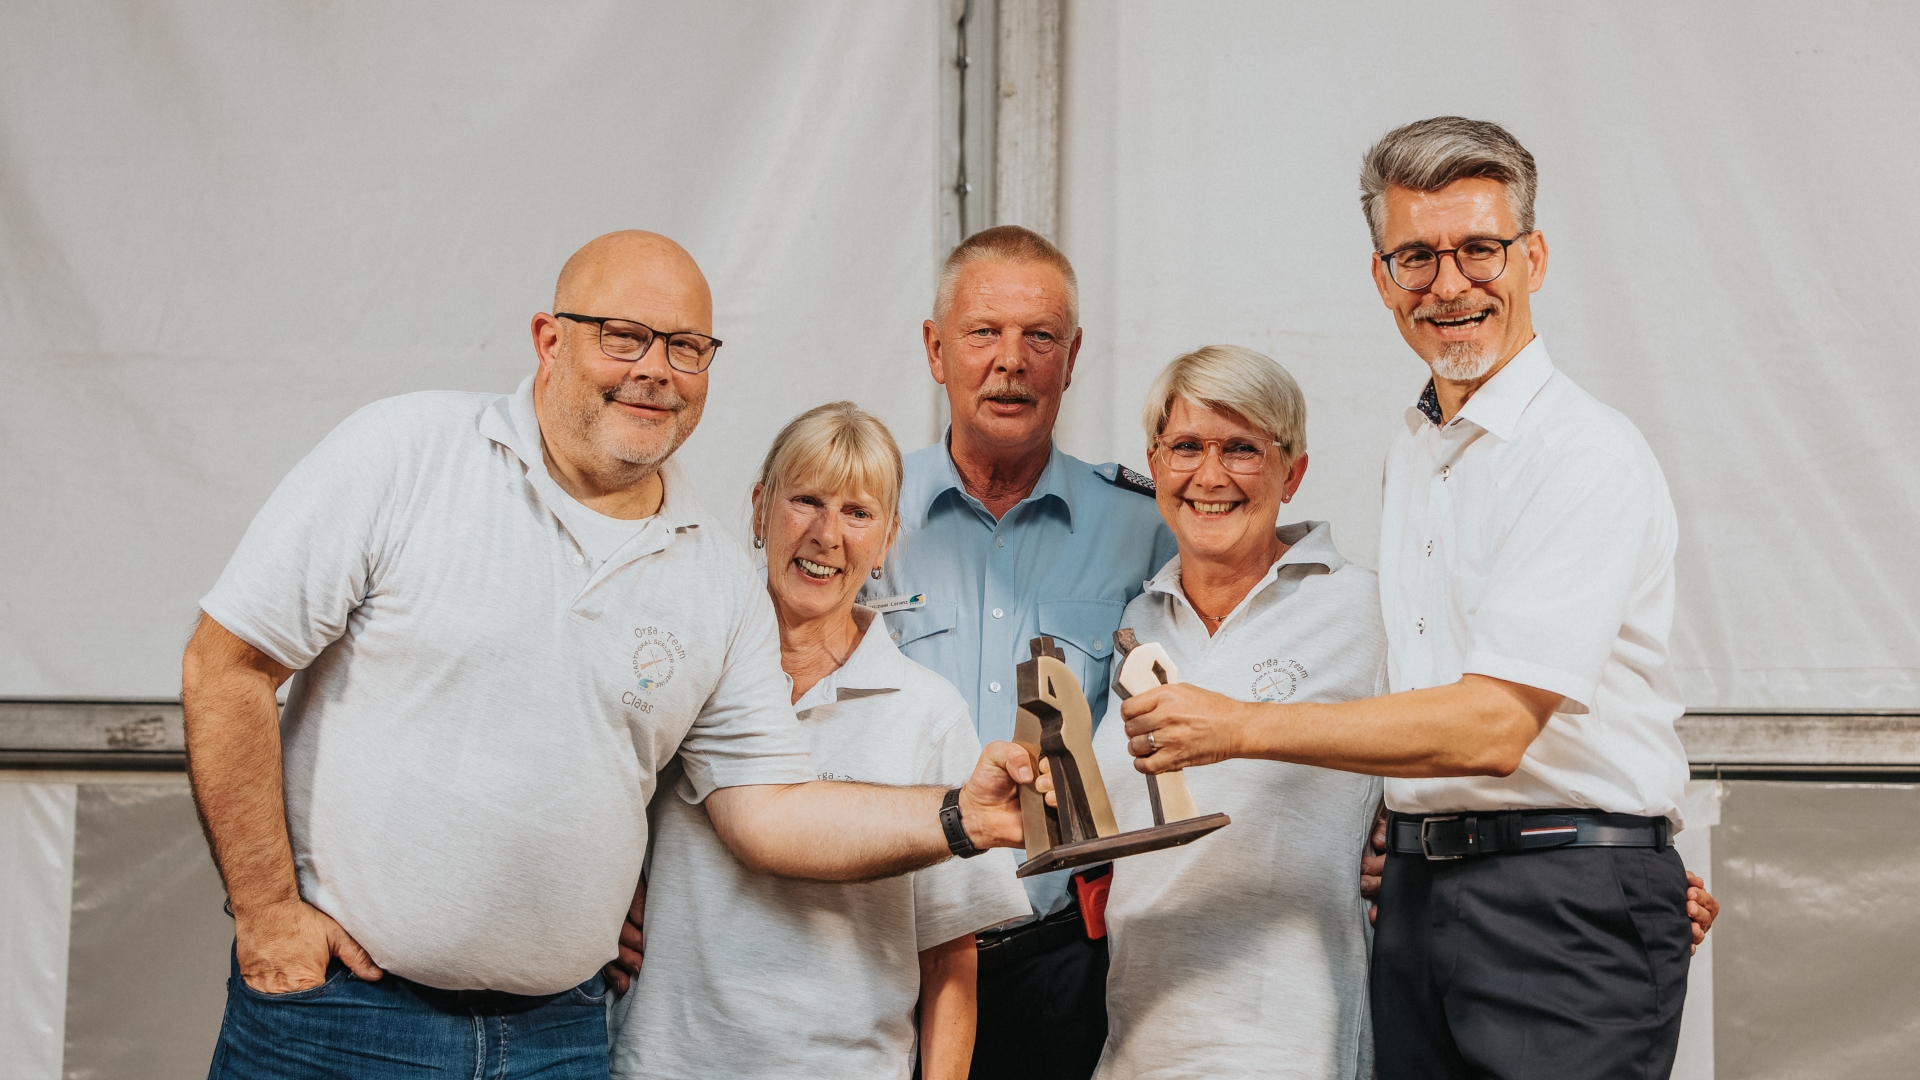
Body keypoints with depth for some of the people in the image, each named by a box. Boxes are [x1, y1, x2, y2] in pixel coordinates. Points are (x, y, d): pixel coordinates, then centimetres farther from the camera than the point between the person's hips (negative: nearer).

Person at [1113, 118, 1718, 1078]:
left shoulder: (1589, 456, -13)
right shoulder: (1412, 447, 13)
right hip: (1417, 891, 7)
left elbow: (1492, 727, -21)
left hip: (1567, 910, -7)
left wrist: (1240, 726, -19)